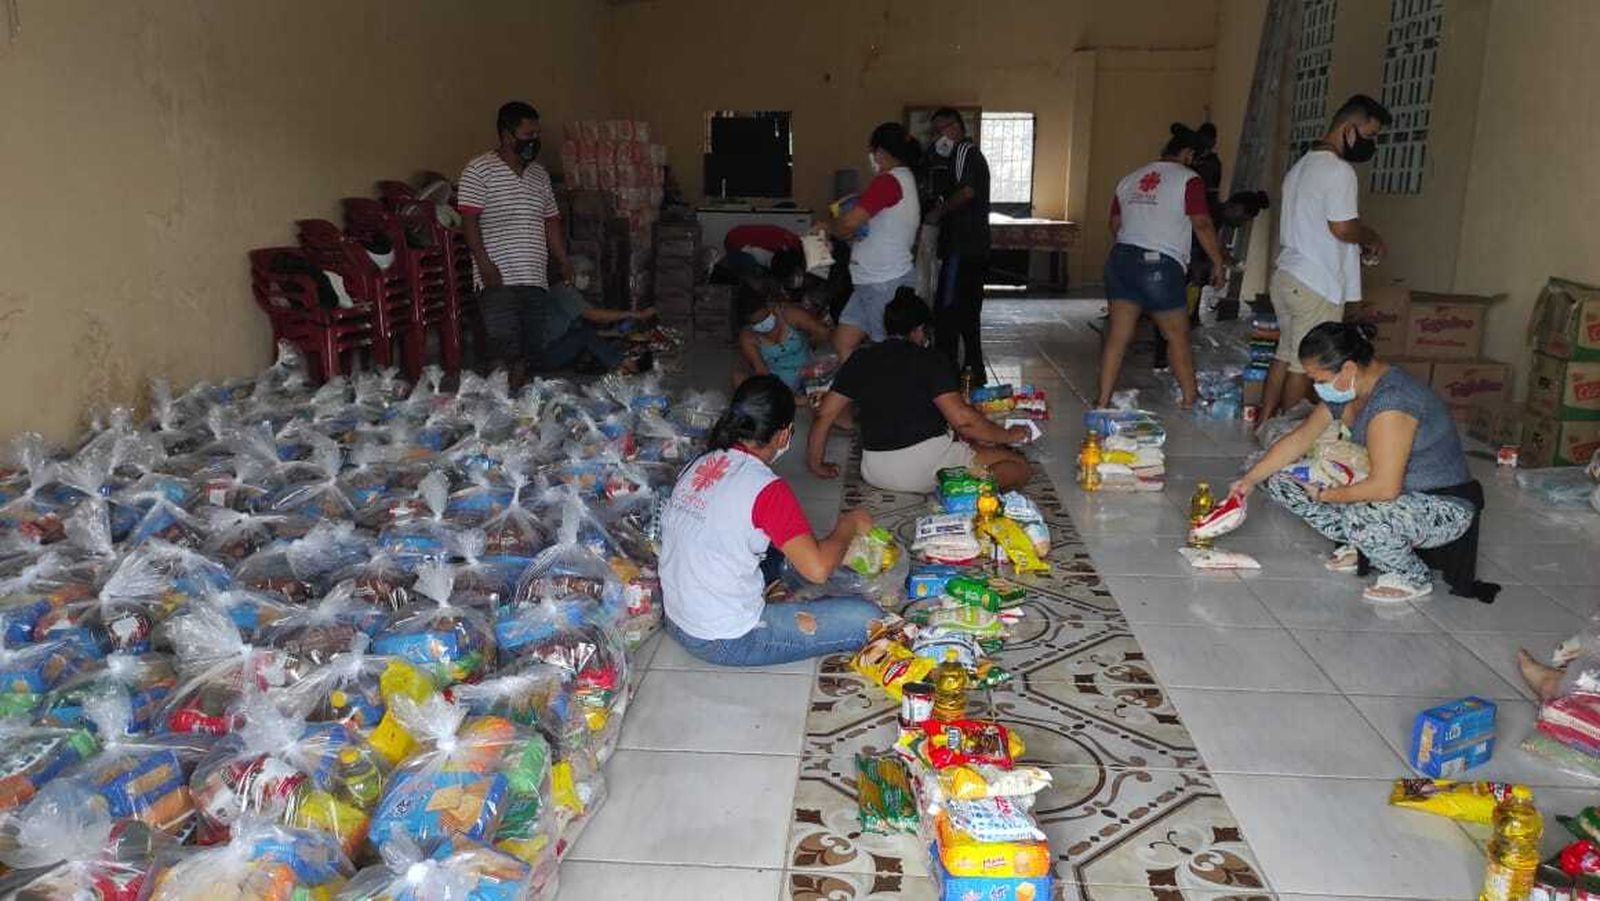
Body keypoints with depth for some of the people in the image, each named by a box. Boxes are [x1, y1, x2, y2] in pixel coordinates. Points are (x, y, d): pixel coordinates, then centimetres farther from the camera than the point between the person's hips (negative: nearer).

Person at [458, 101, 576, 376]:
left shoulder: (540, 175, 18)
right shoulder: (479, 169, -2)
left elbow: (551, 223, 21)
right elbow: (469, 221, -8)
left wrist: (564, 263, 13)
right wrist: (485, 265, -16)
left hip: (536, 279, 6)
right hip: (498, 280, -6)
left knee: (534, 353, 6)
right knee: (505, 353, -13)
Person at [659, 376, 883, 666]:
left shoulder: (697, 466, 2)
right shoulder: (767, 489, -21)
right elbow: (817, 569, -25)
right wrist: (849, 525, -6)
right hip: (725, 642, -8)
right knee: (868, 619, -10)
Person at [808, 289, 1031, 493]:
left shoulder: (860, 360, 7)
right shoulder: (931, 360, -6)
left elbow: (823, 415, 7)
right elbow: (961, 419, -15)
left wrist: (816, 463, 20)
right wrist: (1007, 435, -1)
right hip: (925, 468, -6)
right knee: (1019, 468, 0)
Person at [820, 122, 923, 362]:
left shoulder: (888, 182, -16)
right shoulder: (905, 180, 17)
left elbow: (849, 223, -21)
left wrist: (828, 228, -1)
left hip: (886, 283, -10)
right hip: (874, 280, 10)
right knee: (843, 342, 10)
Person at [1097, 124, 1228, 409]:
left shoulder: (1129, 179, 18)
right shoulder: (1188, 179, -1)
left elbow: (1115, 224, 21)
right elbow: (1202, 225, -7)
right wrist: (1217, 262, 1)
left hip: (1121, 259, 6)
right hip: (1161, 265, -6)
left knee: (1118, 335, 5)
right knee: (1178, 336, 8)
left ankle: (1103, 401, 4)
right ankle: (1190, 398, 18)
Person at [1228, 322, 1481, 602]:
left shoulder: (1392, 399, -30)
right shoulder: (1346, 391, -2)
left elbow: (1385, 487, -34)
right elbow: (1299, 440, 7)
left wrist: (1324, 495, -21)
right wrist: (1250, 480, 3)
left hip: (1445, 508, -8)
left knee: (1363, 518, -41)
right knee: (1280, 479, -2)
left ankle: (1415, 577, -9)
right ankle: (1358, 545, 9)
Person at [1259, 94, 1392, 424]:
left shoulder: (1300, 166, 17)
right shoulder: (1339, 170, -14)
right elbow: (1343, 227, -19)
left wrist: (1357, 246, 17)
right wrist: (1373, 239, 1)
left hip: (1285, 276, 9)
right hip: (1317, 285, -9)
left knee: (1285, 356, 14)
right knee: (1303, 364, 0)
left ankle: (1264, 424, 17)